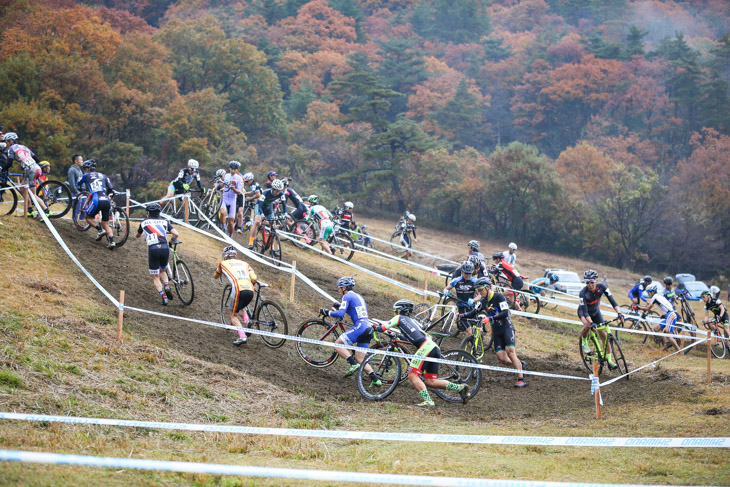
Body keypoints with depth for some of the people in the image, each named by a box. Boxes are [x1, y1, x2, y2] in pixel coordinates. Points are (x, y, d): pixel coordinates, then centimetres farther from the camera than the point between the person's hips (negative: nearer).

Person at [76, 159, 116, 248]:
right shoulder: (103, 176, 22)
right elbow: (110, 188, 19)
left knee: (88, 217, 21)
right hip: (107, 201, 4)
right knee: (106, 224, 13)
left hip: (97, 201, -4)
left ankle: (100, 230, -1)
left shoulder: (86, 175, 13)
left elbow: (77, 184, 29)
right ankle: (111, 241, -6)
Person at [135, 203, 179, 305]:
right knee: (163, 271, 27)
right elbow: (176, 234, 6)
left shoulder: (144, 222, 18)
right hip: (165, 248, 2)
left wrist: (143, 234, 59)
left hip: (152, 249, -2)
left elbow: (137, 236, 35)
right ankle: (167, 287, 2)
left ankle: (163, 296, -11)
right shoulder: (164, 221, 18)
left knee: (155, 277, 8)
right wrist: (172, 239, 29)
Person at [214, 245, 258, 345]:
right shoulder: (244, 264, 26)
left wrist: (221, 273, 61)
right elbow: (254, 278, 14)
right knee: (241, 307, 33)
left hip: (238, 290, -4)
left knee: (233, 315, 12)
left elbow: (215, 276, 38)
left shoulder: (223, 263, 20)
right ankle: (247, 320, 5)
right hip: (250, 291, 4)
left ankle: (242, 336, -7)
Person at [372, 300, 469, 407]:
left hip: (425, 346, -8)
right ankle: (460, 387, -3)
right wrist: (391, 332, 53)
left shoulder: (399, 318, 11)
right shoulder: (411, 321, 33)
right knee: (430, 382, 8)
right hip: (435, 347, 8)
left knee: (412, 376, -8)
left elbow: (383, 328, 12)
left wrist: (375, 327, 33)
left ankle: (428, 401, -21)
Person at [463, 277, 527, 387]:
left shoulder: (499, 297, -11)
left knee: (510, 352, -22)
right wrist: (463, 315, -8)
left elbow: (505, 313, -22)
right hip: (496, 331, 6)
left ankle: (521, 379, -21)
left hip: (506, 327, -6)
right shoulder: (483, 301, 9)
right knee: (502, 358, -8)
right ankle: (520, 365, 19)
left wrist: (490, 318, -31)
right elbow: (473, 312, 10)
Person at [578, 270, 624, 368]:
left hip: (596, 311, 3)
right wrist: (591, 323, -51)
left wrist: (619, 313, -41)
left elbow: (612, 300, -27)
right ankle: (584, 341, -4)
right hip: (583, 312, -3)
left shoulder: (601, 287, -26)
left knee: (603, 334, -5)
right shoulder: (583, 293, -35)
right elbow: (584, 311, -37)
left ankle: (609, 360, 1)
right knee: (587, 326, -36)